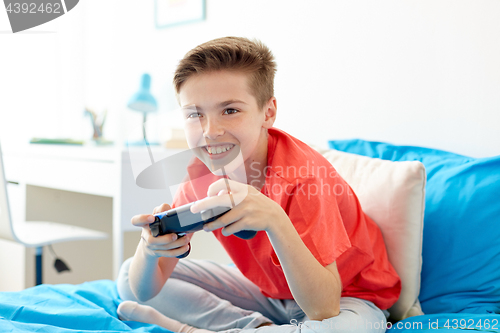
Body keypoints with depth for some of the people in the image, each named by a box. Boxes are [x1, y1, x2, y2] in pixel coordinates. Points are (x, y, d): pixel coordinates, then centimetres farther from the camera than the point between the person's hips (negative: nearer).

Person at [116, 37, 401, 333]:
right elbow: (144, 291, -11)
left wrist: (274, 220, -50)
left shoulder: (300, 178, -30)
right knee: (130, 275, -2)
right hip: (267, 289, 5)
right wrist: (149, 249, -35)